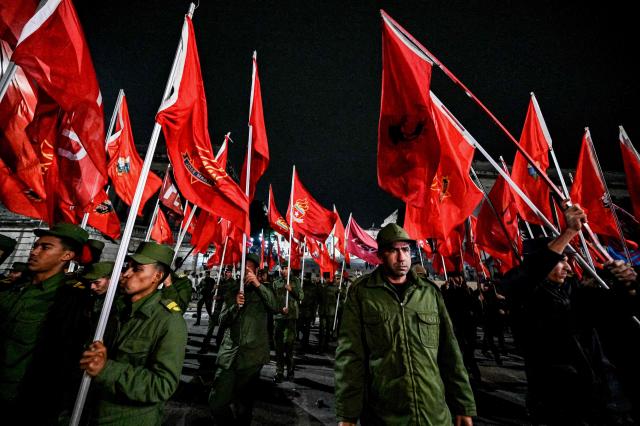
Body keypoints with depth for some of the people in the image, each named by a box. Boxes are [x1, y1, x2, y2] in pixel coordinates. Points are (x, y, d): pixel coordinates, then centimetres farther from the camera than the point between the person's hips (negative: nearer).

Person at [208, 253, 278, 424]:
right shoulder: (232, 292, 9)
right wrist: (235, 306, -15)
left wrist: (258, 284, -25)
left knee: (244, 404, 12)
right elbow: (222, 321, 3)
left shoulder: (261, 291, 3)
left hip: (252, 355, -2)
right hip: (229, 354, 2)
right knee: (217, 402, -1)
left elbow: (274, 306, -17)